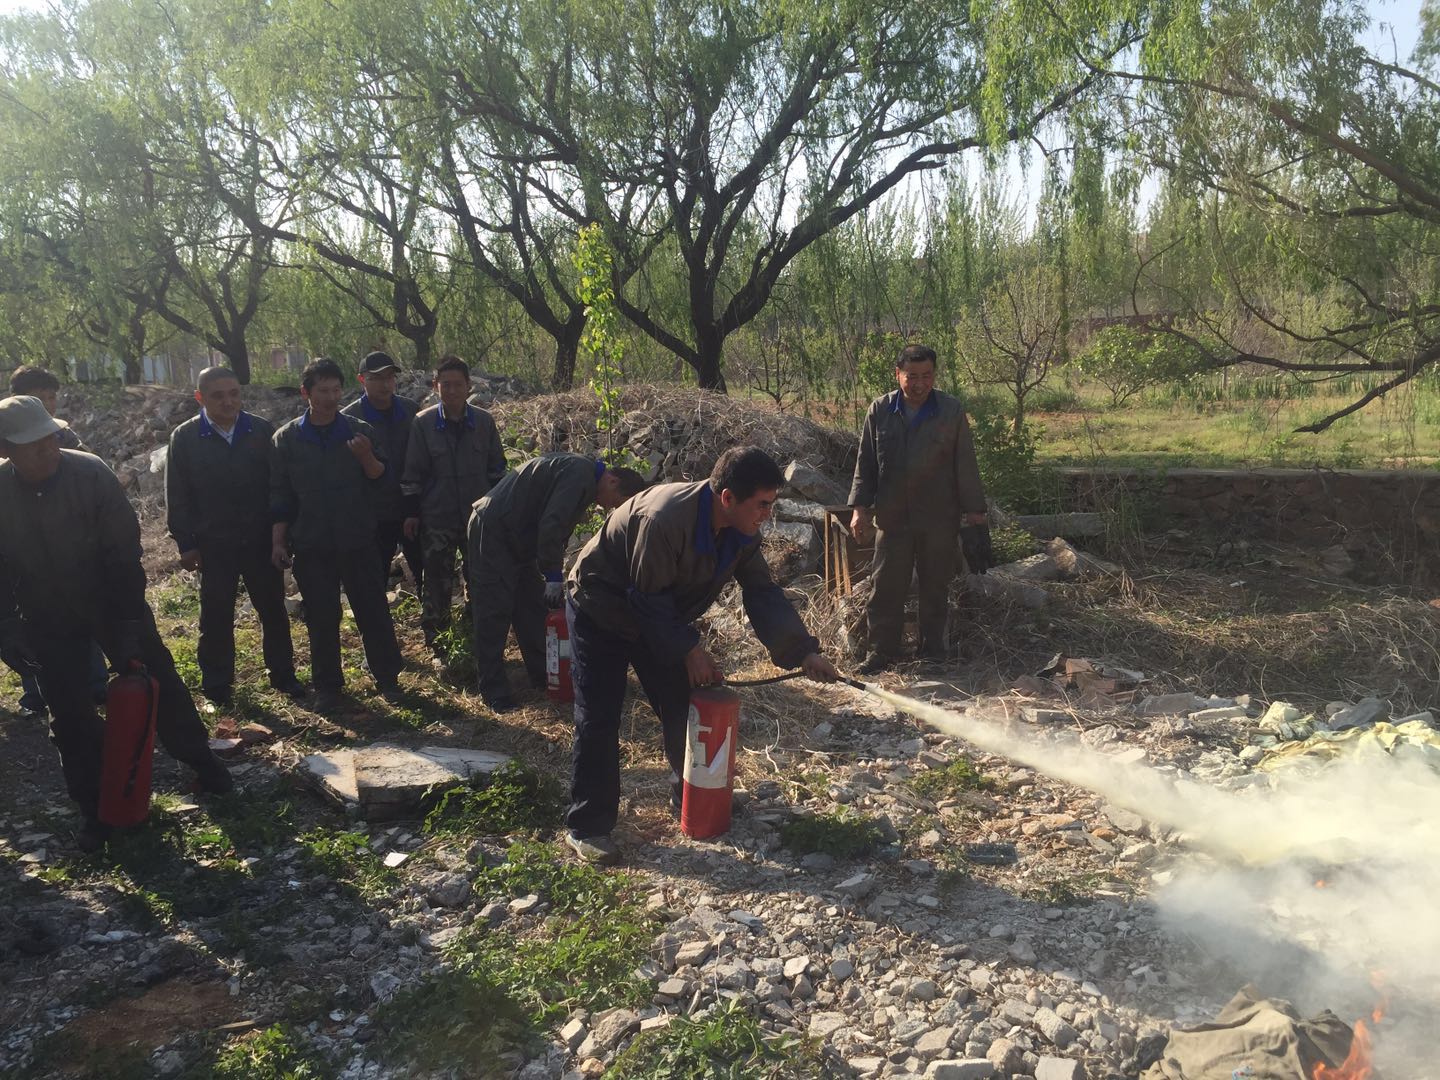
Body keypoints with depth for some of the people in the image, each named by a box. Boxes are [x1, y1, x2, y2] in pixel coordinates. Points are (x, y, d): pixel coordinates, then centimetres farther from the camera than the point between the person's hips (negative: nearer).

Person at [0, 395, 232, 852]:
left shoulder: (91, 474, -21)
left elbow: (124, 553, -18)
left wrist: (130, 621, -19)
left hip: (112, 603, -2)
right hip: (48, 619, 2)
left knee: (158, 680, 7)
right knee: (69, 714, 8)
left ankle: (199, 758, 29)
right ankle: (97, 806, 23)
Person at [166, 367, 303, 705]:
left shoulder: (262, 430, -2)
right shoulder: (185, 438, -3)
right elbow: (178, 497, -1)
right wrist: (186, 543, -4)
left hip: (262, 540, 1)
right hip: (214, 545, -1)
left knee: (273, 610, 11)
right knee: (216, 617, 8)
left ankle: (282, 673, 25)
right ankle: (216, 683, 21)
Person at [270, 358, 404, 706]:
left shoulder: (359, 431, 0)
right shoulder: (286, 439, 1)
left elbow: (381, 479, 2)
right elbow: (280, 494, 4)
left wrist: (366, 457, -18)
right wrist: (278, 541, 1)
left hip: (357, 540, 0)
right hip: (310, 545, 0)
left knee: (373, 610, 5)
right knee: (321, 617, 7)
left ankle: (387, 677, 17)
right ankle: (327, 685, 20)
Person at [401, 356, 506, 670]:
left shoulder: (483, 421, -1)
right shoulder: (423, 423, -7)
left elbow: (496, 467, 8)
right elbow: (412, 472, -2)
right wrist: (411, 512, -3)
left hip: (479, 516, 2)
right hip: (437, 519, -2)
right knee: (437, 583, 4)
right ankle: (435, 644, 16)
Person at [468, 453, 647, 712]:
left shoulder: (583, 474, 12)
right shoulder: (580, 474, -20)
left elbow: (557, 525, 16)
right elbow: (551, 525, -27)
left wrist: (553, 574, 13)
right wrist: (553, 576, -20)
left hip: (517, 540, 10)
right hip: (493, 533, -10)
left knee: (533, 606, 12)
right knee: (494, 613, -6)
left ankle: (542, 673, 21)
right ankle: (493, 690, 0)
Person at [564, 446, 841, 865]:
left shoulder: (740, 532, -12)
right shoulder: (665, 517, -37)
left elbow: (763, 594, -11)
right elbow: (648, 596, -29)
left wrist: (804, 652, -19)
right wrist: (689, 648, -24)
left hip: (656, 616, 7)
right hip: (601, 611, -7)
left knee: (682, 704, 7)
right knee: (598, 719, -8)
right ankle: (587, 826, 2)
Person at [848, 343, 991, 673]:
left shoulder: (951, 411, -3)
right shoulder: (880, 410, 0)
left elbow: (965, 466, 1)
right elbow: (865, 463, 5)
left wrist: (974, 512, 0)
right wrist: (860, 507, -3)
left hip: (939, 518, -1)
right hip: (891, 517, 1)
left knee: (936, 586, 10)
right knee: (885, 587, 3)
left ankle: (933, 645, 25)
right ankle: (882, 651, 13)